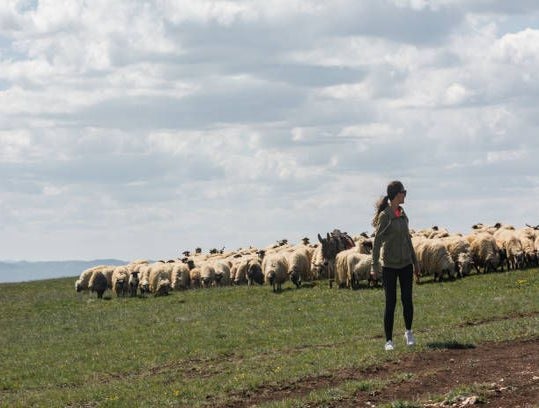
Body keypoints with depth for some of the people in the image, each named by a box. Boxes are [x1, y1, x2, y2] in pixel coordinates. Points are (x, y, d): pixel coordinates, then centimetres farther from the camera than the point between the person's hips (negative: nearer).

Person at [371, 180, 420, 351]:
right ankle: (389, 340, 4)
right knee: (390, 303, -3)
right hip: (389, 265, -5)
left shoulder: (402, 214, 10)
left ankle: (409, 332, 22)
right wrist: (375, 266, -18)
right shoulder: (384, 216, -10)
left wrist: (415, 263, 21)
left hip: (405, 263, 5)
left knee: (407, 300, 2)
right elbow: (377, 241, -13)